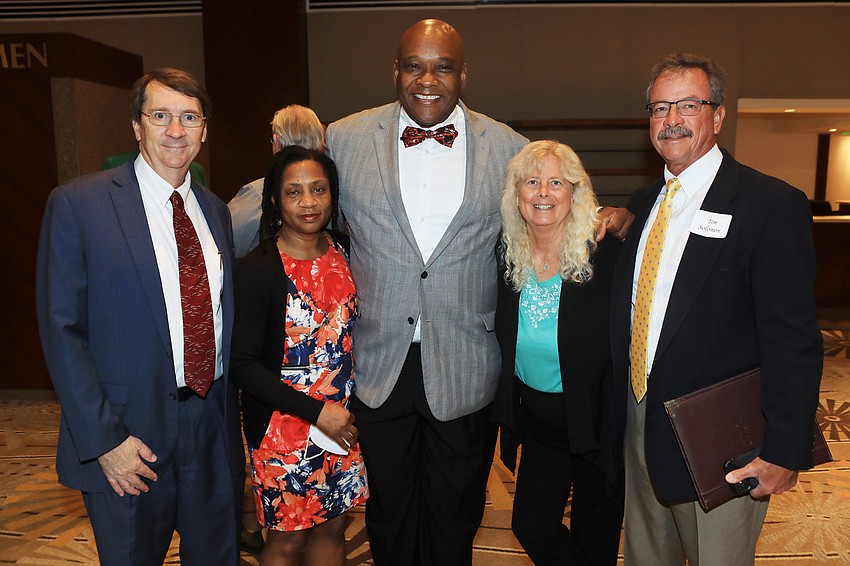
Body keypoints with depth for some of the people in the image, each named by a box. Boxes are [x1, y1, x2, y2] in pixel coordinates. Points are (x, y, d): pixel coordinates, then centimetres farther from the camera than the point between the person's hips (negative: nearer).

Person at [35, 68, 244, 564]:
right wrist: (104, 440, -13)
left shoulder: (216, 211, 7)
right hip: (128, 434, -4)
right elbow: (62, 331, -10)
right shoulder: (78, 203, -8)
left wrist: (230, 408, 5)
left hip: (215, 430, 5)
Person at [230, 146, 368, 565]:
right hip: (284, 427, -4)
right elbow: (243, 365, -14)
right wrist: (316, 411, -18)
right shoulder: (256, 271, -14)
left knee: (332, 528, 18)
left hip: (343, 420, 5)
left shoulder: (345, 254, 1)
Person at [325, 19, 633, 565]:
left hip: (465, 372, 0)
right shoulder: (345, 139, -4)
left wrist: (611, 216, -11)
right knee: (389, 512, 22)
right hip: (379, 369, 1)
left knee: (454, 520, 21)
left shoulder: (508, 149, -3)